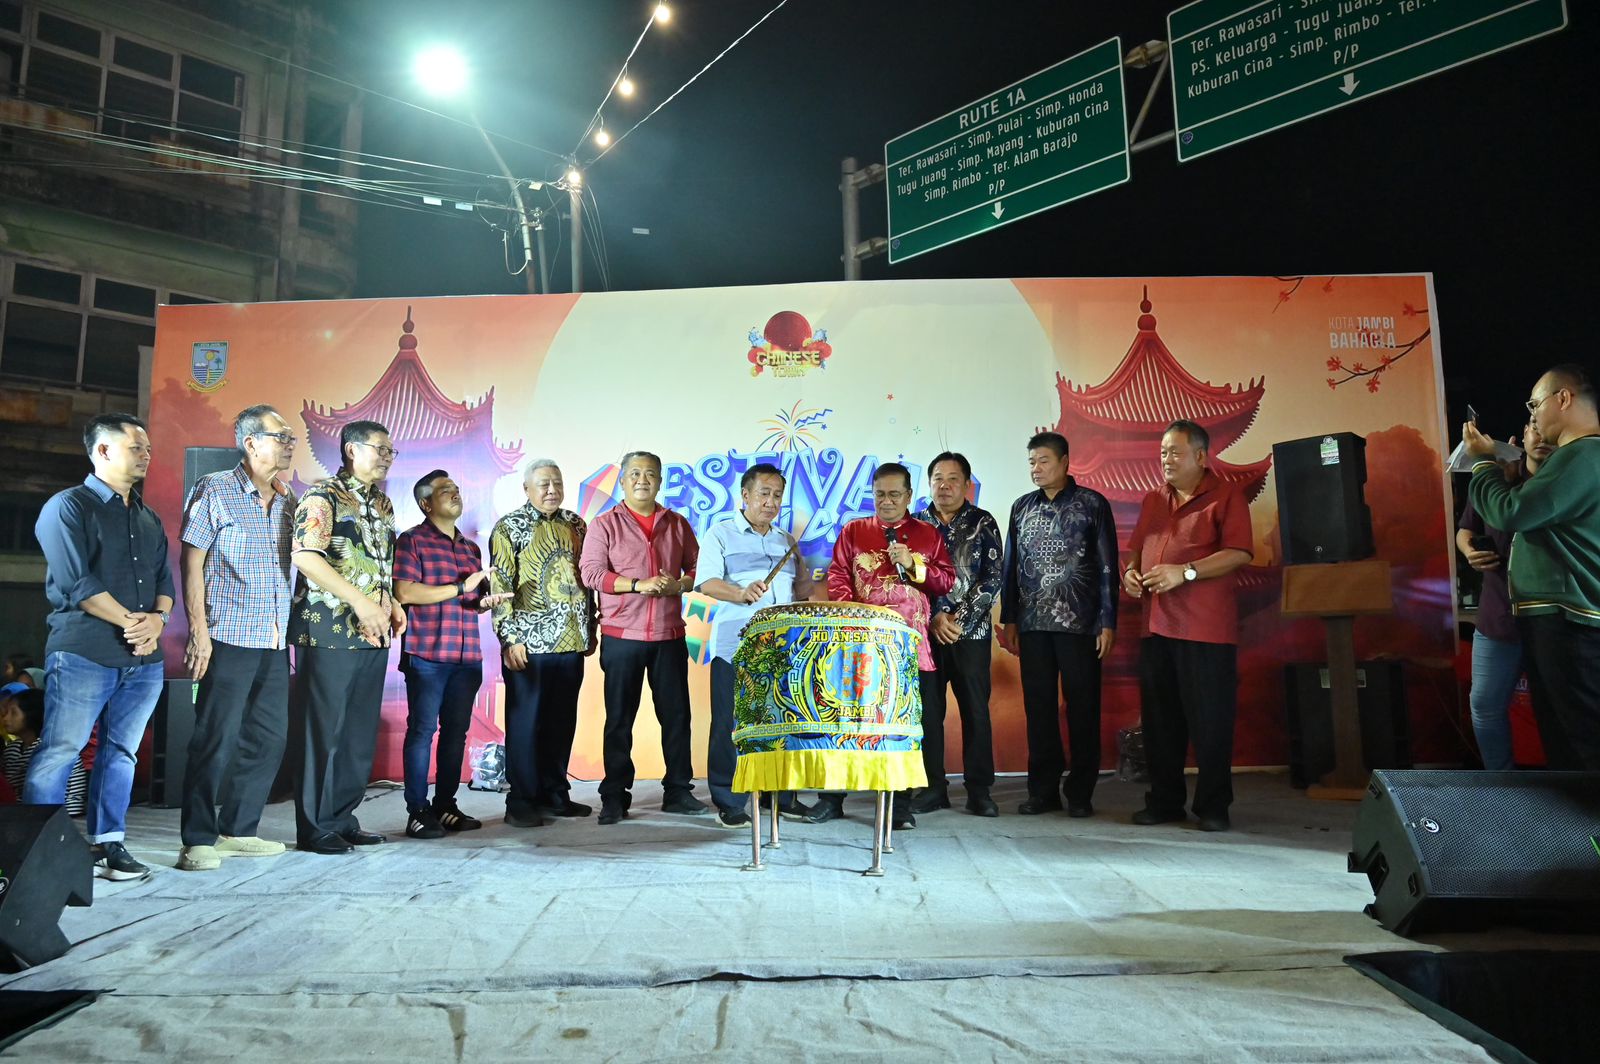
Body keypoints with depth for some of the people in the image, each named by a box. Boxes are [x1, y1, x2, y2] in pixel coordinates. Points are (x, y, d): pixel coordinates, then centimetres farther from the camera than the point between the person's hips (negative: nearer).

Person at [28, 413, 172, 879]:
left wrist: (157, 620, -7)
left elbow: (164, 579, 13)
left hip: (144, 658, 6)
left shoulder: (149, 518, 18)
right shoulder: (68, 507, -3)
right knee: (59, 753, -3)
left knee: (121, 752, 9)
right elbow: (76, 582, -13)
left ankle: (107, 842, 17)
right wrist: (131, 622, -12)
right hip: (84, 654, -6)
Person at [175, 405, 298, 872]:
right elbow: (191, 560, -7)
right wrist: (198, 630, -13)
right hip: (229, 640, -6)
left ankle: (238, 830, 22)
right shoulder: (215, 490, -3)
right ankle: (199, 840, 8)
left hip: (274, 642, 6)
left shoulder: (287, 500, 14)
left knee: (269, 738, 9)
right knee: (216, 740, -3)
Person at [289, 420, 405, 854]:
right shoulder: (323, 496, -7)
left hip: (373, 635, 8)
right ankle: (314, 827, 10)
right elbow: (305, 556, -19)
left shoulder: (382, 504, 17)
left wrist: (392, 602, 8)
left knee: (361, 732, 11)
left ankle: (342, 818, 21)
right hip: (329, 632, -8)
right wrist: (360, 602, -21)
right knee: (324, 731, -1)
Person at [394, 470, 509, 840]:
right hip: (427, 655, -6)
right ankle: (418, 812, 4)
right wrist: (461, 588, -12)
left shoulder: (471, 548, 19)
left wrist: (487, 601, 3)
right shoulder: (412, 541, -1)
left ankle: (445, 806, 18)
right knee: (422, 730, -2)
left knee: (456, 731, 9)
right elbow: (404, 592, -13)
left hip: (467, 655, 6)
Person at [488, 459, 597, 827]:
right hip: (529, 643, -5)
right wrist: (509, 637, -13)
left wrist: (591, 627, 15)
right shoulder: (509, 527, -2)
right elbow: (500, 584, -7)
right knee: (526, 721, 1)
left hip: (571, 641, 5)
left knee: (562, 721, 10)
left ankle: (555, 793, 21)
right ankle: (521, 801, 10)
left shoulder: (575, 524, 13)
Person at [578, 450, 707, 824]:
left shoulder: (677, 524, 11)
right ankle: (615, 797, 13)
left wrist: (680, 584, -10)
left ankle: (678, 792, 18)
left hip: (669, 636, 3)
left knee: (676, 715, 7)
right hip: (621, 637, -3)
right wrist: (639, 585, -18)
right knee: (619, 719, 4)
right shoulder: (605, 524, 2)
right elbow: (592, 573, -8)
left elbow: (696, 567, 12)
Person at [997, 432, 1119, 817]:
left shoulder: (1092, 504, 0)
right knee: (1038, 707, 7)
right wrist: (1008, 620, 10)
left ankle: (1080, 792, 12)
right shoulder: (1022, 508, 12)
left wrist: (1107, 623, -7)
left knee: (1082, 706, 2)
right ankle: (1043, 790, 16)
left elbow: (1107, 567, -2)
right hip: (1032, 625, 4)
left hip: (1078, 624, -4)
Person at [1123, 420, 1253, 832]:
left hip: (1206, 628, -6)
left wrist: (1186, 572, -20)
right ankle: (1164, 801, 21)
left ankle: (1213, 806, 11)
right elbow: (1136, 547, 24)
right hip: (1156, 625, 6)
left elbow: (1239, 553, -11)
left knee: (1210, 720, -1)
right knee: (1160, 719, 10)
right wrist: (1131, 571, 2)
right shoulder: (1153, 500, 18)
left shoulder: (1225, 497, -1)